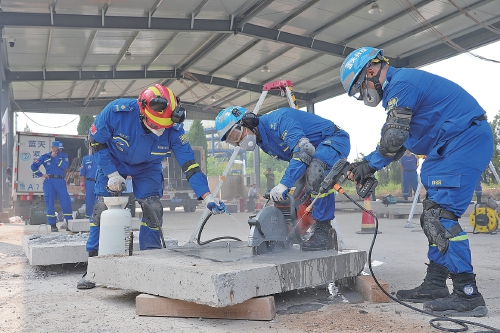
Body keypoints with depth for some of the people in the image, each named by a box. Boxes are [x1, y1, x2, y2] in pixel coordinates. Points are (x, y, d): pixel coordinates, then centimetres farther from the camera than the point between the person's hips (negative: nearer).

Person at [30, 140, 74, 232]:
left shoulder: (64, 155, 12)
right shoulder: (45, 156, 12)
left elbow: (64, 166, -6)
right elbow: (34, 166, 15)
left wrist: (55, 157, -5)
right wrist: (41, 174, 5)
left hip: (60, 181, 0)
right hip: (49, 181, 0)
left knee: (66, 202, -6)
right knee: (49, 203, 0)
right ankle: (53, 225, 7)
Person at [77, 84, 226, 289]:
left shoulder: (174, 130, -32)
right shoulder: (117, 111, -35)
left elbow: (189, 164, -27)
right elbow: (97, 141, -17)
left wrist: (207, 196, -36)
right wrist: (111, 173, -22)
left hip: (148, 168, 1)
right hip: (114, 162, 0)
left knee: (153, 209, -13)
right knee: (102, 208, -8)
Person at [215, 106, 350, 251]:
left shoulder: (277, 119, -26)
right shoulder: (263, 143, 4)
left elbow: (303, 149, -38)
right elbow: (292, 158, 12)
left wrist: (284, 184, -40)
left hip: (335, 139, -10)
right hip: (317, 149, 10)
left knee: (315, 172, -36)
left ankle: (323, 231, -27)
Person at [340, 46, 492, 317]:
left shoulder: (401, 83, -15)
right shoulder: (397, 88, 18)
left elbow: (392, 140, -23)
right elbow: (397, 144, 18)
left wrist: (369, 165, -4)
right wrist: (365, 166, 6)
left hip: (465, 140, -11)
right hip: (450, 148, 11)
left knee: (441, 216, -14)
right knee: (434, 216, 9)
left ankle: (468, 295, -9)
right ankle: (434, 286, 15)